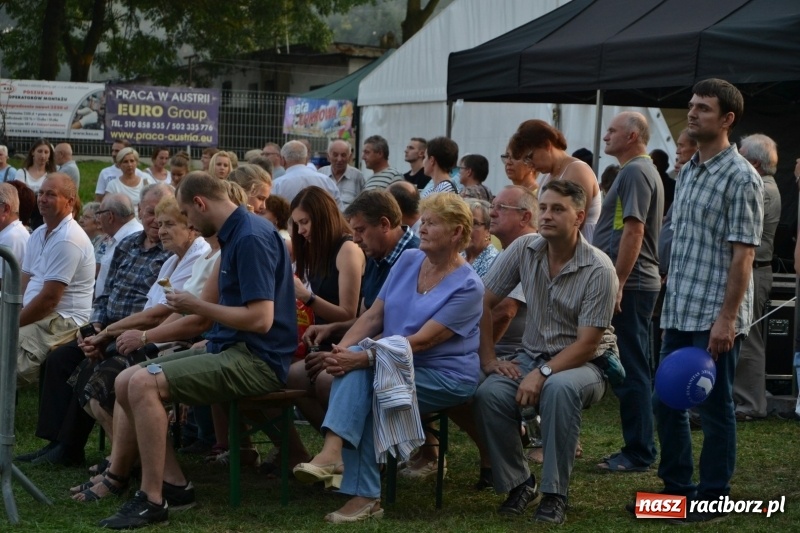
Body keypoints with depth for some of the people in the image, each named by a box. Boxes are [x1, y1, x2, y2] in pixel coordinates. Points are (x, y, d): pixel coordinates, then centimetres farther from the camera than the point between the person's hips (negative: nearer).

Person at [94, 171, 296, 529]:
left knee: (143, 384, -24)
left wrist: (197, 307, -13)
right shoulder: (235, 234, 14)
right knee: (126, 382, 6)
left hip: (257, 358, -11)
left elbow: (261, 318, -24)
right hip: (229, 349, 11)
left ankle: (153, 500, -17)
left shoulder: (251, 238, -17)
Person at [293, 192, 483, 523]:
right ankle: (333, 450, -40)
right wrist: (342, 349, -15)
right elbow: (373, 316, 5)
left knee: (361, 372, -28)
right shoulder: (407, 261, 9)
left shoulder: (467, 286, -12)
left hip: (445, 377, -5)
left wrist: (362, 358, -28)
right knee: (353, 368, -27)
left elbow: (421, 341, -20)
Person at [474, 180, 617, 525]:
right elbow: (483, 302, 0)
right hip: (532, 355, 4)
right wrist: (488, 360, -7)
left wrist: (543, 374, -30)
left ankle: (555, 494, -25)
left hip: (584, 364, -4)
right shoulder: (524, 249, -6)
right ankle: (518, 483, -4)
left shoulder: (599, 270, -19)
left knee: (558, 388, -38)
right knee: (488, 395, -25)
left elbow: (587, 345, -20)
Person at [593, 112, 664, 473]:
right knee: (631, 370, 13)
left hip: (629, 285, -11)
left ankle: (638, 453, -2)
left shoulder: (635, 172, -13)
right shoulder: (641, 170, 19)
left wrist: (617, 283, -22)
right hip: (633, 284, 11)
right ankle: (637, 448, 19)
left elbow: (633, 230, -21)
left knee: (631, 371, -6)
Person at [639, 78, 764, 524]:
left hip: (716, 318, -8)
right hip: (680, 313, 8)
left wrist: (726, 318, -20)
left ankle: (712, 499, 12)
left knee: (715, 408, 1)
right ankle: (676, 488, 26)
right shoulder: (687, 172, 13)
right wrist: (672, 302, 16)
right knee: (666, 403, 13)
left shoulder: (741, 178, -11)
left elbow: (743, 254, -15)